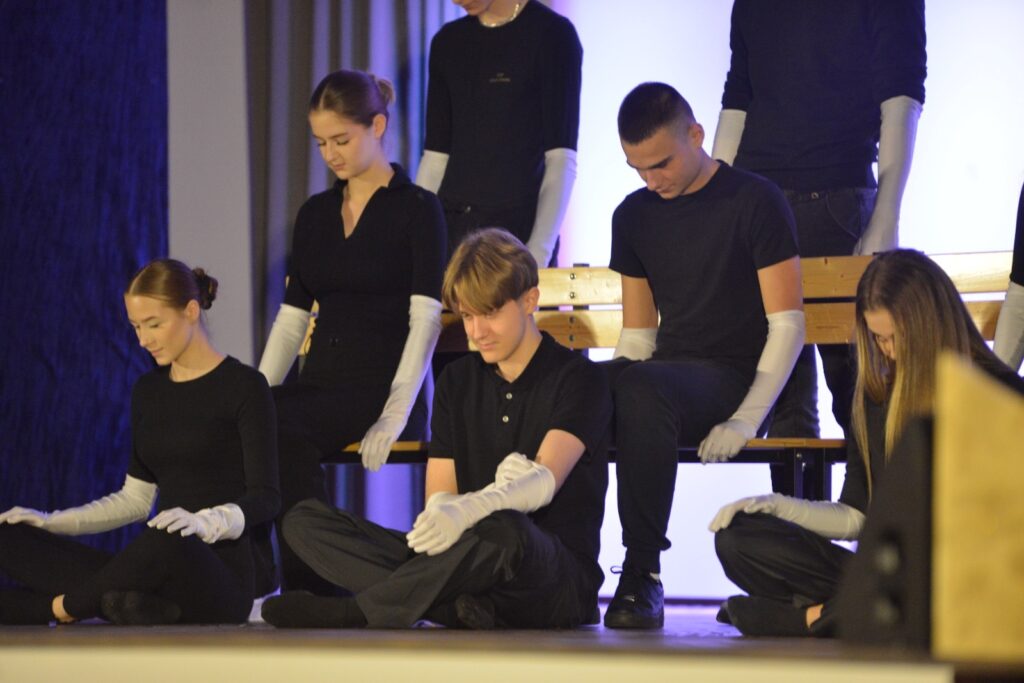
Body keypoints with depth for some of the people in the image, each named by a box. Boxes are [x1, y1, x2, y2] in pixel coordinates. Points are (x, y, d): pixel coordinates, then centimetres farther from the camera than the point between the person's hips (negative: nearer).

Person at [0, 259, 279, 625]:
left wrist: (205, 522, -29)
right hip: (161, 571, 7)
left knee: (167, 542, -42)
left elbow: (264, 498, -10)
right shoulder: (148, 390, 16)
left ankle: (63, 606, -19)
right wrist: (51, 522, 10)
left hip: (226, 575, -6)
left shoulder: (243, 386, -3)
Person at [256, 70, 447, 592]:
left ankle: (310, 587, -26)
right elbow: (292, 318, 16)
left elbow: (425, 320, -9)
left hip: (380, 387, -5)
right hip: (321, 382, 5)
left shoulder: (416, 209, -1)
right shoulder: (314, 214, 17)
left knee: (284, 427, -34)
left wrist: (395, 414, -20)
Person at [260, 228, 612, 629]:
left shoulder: (578, 379, -1)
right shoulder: (457, 381, 15)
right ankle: (462, 606, -33)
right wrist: (498, 492, -17)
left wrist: (468, 510, -40)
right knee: (305, 522, -11)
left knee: (503, 530, -43)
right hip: (465, 564, 6)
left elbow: (545, 482, -19)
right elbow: (438, 500, 7)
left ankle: (355, 612, -29)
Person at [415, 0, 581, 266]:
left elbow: (562, 158, -9)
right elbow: (435, 154, 13)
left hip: (518, 225, -5)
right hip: (451, 226, 5)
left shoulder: (551, 34, -3)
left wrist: (538, 254, -17)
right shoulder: (447, 42, 13)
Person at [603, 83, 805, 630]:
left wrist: (747, 419, -17)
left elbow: (788, 325, -5)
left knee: (640, 387, -39)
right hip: (664, 376, 5)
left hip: (729, 377, -5)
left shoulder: (755, 202, -2)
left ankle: (643, 574, -34)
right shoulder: (635, 215, 16)